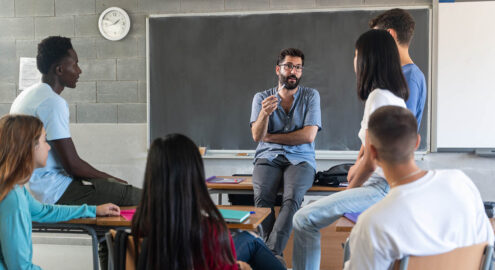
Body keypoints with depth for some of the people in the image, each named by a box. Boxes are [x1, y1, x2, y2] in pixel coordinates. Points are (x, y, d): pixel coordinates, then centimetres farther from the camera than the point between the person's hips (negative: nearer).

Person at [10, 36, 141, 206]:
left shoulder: (27, 95, 13)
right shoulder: (54, 102, -18)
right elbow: (72, 164, -21)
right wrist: (111, 179, -5)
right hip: (52, 193, -10)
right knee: (138, 196, -13)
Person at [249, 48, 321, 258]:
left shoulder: (311, 96, 7)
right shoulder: (261, 97, 10)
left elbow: (308, 135, -5)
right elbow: (257, 135, -4)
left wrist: (270, 137, -1)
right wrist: (264, 113, -25)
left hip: (300, 160, -1)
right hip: (268, 158, 1)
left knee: (292, 198, -34)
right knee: (262, 196, -31)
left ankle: (271, 252, -37)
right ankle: (276, 255, -28)